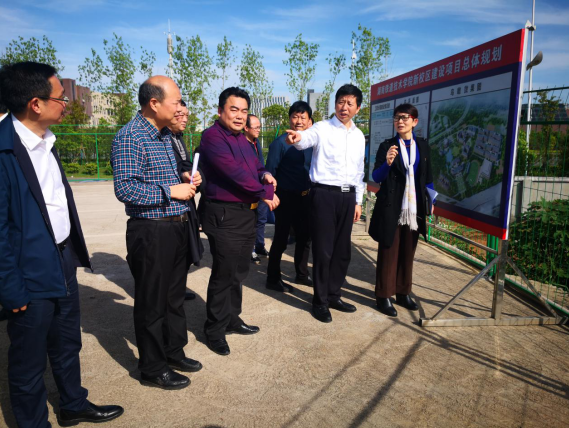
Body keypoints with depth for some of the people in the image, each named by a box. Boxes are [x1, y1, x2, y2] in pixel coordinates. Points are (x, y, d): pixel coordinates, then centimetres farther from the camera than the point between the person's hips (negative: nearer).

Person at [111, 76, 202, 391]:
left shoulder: (166, 135, 13)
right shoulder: (130, 138, -16)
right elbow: (125, 189, -22)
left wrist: (186, 179, 5)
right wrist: (170, 191, -18)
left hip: (178, 227, 9)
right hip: (151, 231, -9)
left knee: (175, 296, 20)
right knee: (152, 303, 6)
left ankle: (174, 353, 37)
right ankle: (153, 370, 23)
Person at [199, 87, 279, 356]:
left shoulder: (241, 138, 15)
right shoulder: (212, 136, -14)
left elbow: (255, 165, 21)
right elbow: (235, 172, -22)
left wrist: (265, 175, -4)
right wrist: (266, 193, -13)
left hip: (247, 212, 9)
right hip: (224, 215, -9)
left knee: (239, 272, 17)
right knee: (224, 275, -1)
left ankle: (231, 319, 33)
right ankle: (214, 331, 15)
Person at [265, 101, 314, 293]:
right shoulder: (280, 142, -10)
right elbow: (270, 171, -10)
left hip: (305, 197, 6)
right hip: (286, 197, -6)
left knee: (305, 237, 15)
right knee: (281, 240, 3)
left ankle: (301, 274, 33)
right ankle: (273, 279, 18)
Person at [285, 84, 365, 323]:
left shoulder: (359, 136, 13)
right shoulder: (322, 128, -4)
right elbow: (307, 139, -27)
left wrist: (358, 201, 17)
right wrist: (297, 138, -51)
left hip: (347, 196, 6)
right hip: (324, 194, -6)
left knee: (343, 250, 13)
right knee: (323, 250, 1)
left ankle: (333, 296, 30)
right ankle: (320, 301, 17)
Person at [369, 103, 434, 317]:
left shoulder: (423, 146, 8)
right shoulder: (386, 146, -2)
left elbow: (428, 178, 12)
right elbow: (376, 177, -10)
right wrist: (387, 163, -29)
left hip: (414, 209, 4)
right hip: (391, 208, -3)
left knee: (408, 253, 12)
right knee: (388, 253, 2)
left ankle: (403, 293, 25)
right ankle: (384, 296, 11)